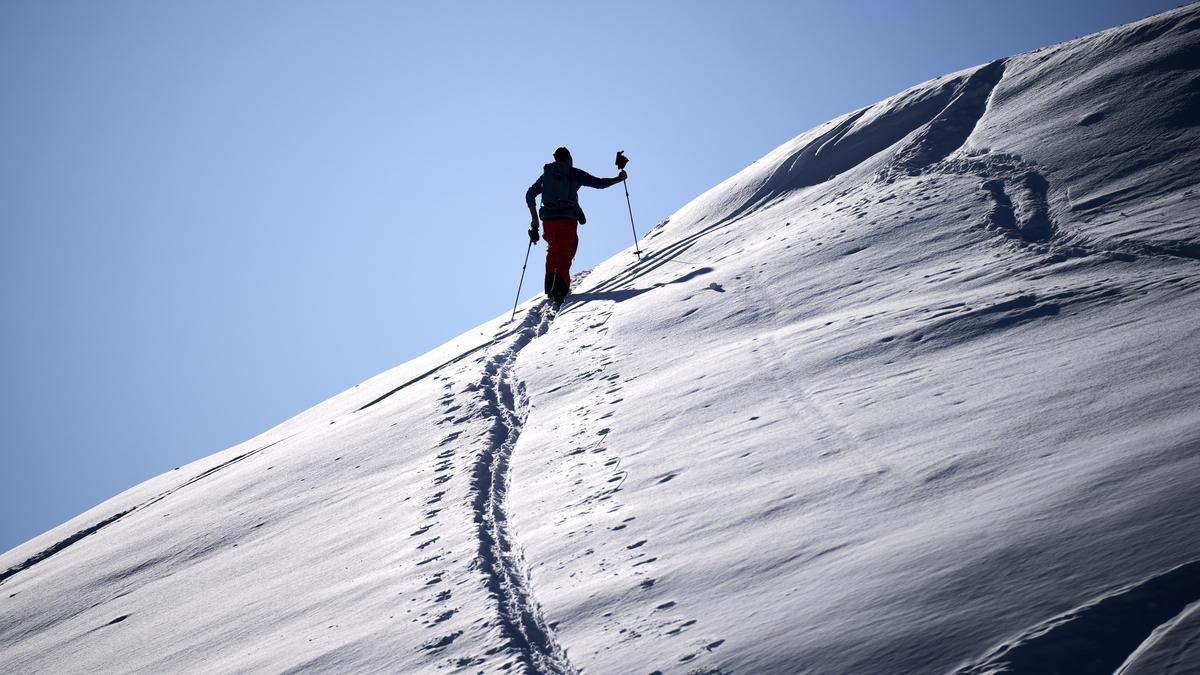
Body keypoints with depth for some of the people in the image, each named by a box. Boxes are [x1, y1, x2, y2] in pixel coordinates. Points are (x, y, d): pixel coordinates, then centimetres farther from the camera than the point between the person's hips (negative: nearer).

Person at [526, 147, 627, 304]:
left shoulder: (547, 174, 17)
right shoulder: (574, 173, 6)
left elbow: (530, 195, 16)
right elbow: (599, 183, 3)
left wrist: (534, 218, 21)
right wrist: (618, 179, 18)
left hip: (548, 220, 4)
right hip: (567, 220, -4)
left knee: (553, 251, 24)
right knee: (565, 255, -4)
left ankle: (550, 287, 16)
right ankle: (560, 287, -25)